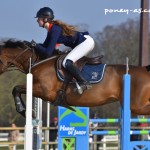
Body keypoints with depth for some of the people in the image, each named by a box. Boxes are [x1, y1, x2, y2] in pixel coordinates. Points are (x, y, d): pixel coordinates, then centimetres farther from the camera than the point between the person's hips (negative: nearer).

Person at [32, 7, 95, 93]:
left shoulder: (55, 30, -21)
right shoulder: (51, 29, 8)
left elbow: (48, 53, -25)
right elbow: (45, 46, 16)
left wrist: (35, 45, -15)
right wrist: (30, 45, 3)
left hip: (86, 41, -10)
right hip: (85, 42, 10)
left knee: (67, 63, -22)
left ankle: (84, 83, -22)